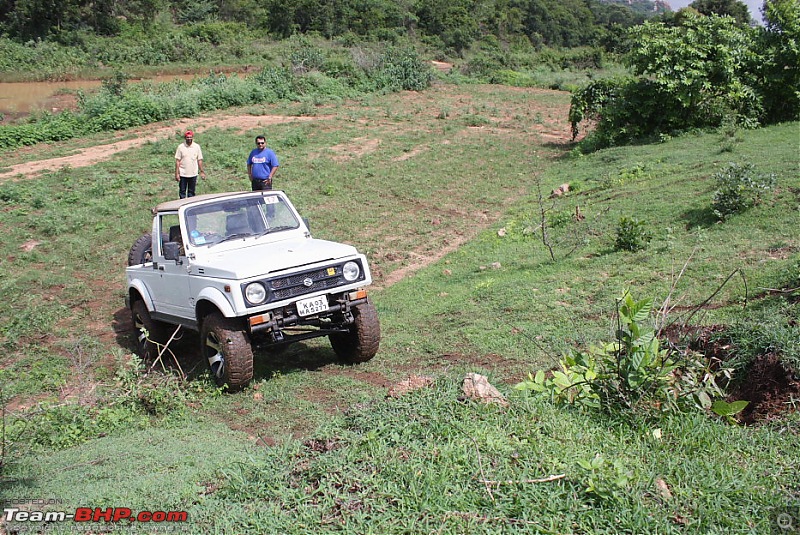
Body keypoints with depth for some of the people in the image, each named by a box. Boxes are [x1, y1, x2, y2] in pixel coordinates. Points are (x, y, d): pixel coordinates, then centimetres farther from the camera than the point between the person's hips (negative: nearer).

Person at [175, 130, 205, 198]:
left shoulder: (197, 147, 2)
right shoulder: (181, 147, -3)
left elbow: (199, 160, 5)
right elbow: (177, 161, -2)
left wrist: (202, 171, 0)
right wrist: (177, 173, -7)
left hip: (193, 174, 1)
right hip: (183, 174, -1)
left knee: (191, 192, 11)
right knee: (182, 192, 5)